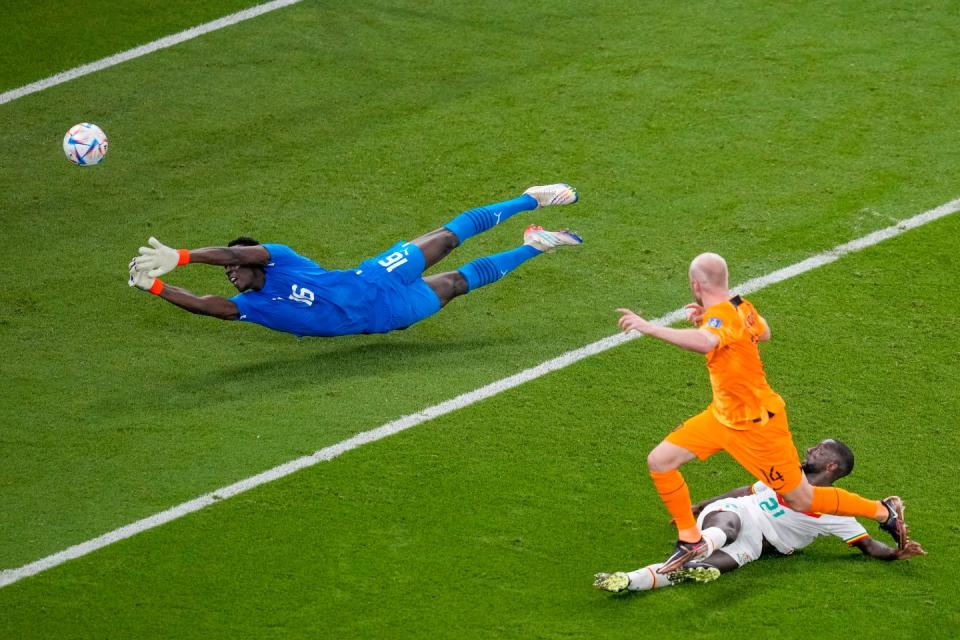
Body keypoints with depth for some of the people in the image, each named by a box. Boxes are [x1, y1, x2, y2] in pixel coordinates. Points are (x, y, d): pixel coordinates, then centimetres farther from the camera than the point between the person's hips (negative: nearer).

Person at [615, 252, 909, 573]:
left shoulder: (721, 315, -30)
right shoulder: (740, 307, -4)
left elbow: (706, 342, -54)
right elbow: (763, 333, 19)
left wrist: (650, 328, -53)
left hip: (756, 424, -9)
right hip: (723, 415, 9)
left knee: (802, 500, 4)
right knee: (659, 461, 1)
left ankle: (884, 511, 23)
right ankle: (691, 540, 11)